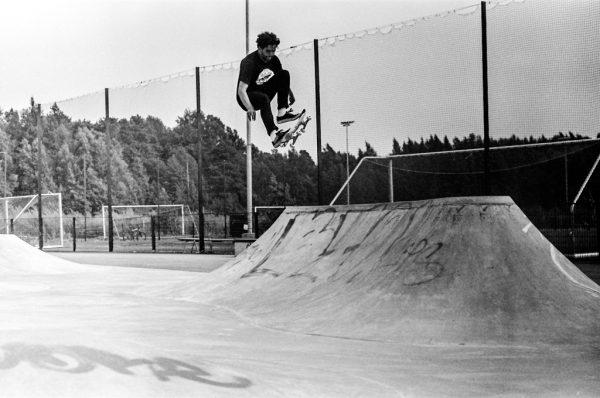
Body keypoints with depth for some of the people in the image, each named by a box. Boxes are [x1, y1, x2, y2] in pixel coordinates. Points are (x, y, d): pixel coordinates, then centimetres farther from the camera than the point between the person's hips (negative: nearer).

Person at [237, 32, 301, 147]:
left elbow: (283, 81, 13)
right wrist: (249, 108, -45)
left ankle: (282, 112, -21)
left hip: (264, 91, 7)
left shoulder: (273, 59, -2)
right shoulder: (249, 62, -24)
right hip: (247, 98, -7)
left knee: (284, 74, -12)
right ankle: (273, 134, -49)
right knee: (264, 99, -40)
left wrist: (289, 92, -4)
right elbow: (241, 90, -32)